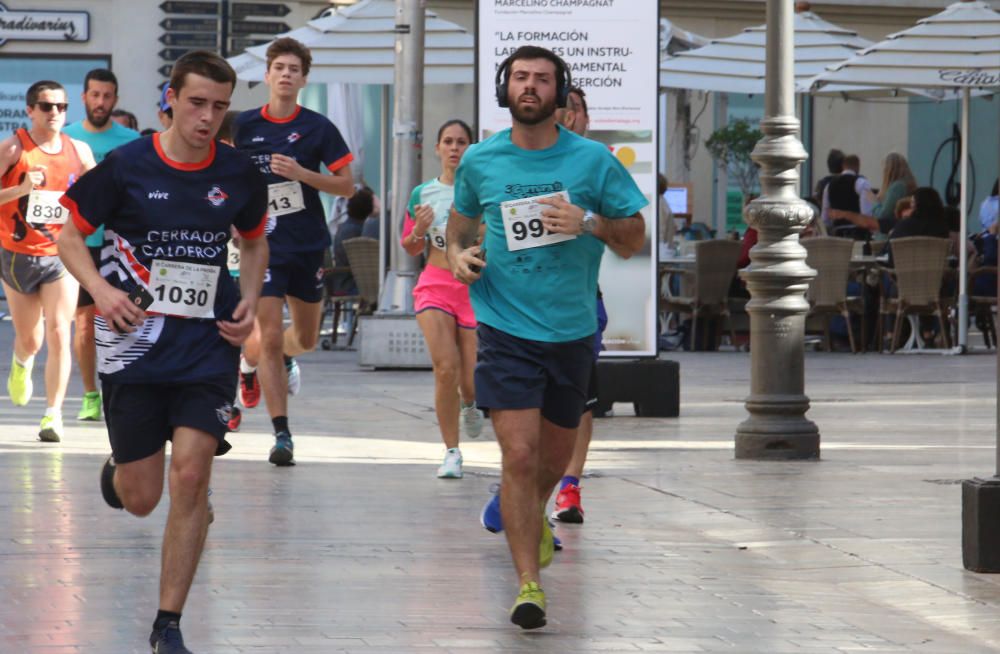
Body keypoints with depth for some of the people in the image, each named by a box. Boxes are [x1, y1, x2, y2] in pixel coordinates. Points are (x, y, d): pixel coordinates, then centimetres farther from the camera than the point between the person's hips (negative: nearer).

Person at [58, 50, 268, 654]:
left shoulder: (240, 174, 2)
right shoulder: (125, 167, -7)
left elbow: (255, 240, 20)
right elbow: (71, 236, 3)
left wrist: (250, 302, 4)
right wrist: (101, 290, -15)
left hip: (209, 342, 1)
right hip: (135, 341, -1)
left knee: (191, 476, -13)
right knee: (139, 500, 4)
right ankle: (119, 467, 45)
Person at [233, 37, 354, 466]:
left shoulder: (318, 128, -3)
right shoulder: (244, 126, -3)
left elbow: (347, 186, -2)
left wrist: (302, 173, -16)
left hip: (309, 246, 2)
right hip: (264, 248, -2)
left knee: (305, 339, 13)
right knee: (270, 339, -11)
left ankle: (282, 359, 50)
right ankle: (282, 434, -8)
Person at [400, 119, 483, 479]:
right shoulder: (422, 194, 7)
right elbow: (411, 249, 14)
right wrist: (419, 230, -6)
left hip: (475, 287, -1)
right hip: (435, 284, 1)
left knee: (473, 379, 0)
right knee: (445, 369, -15)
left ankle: (469, 404, 40)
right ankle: (451, 452, -4)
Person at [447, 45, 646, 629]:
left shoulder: (592, 160, -3)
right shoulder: (480, 161, 0)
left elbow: (636, 239, 1)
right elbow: (462, 220, 20)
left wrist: (589, 222, -17)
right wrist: (458, 254, -2)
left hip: (572, 329, 2)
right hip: (505, 326, -1)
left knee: (556, 457, 17)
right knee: (519, 455, -14)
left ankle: (532, 518, 50)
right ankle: (528, 582, -9)